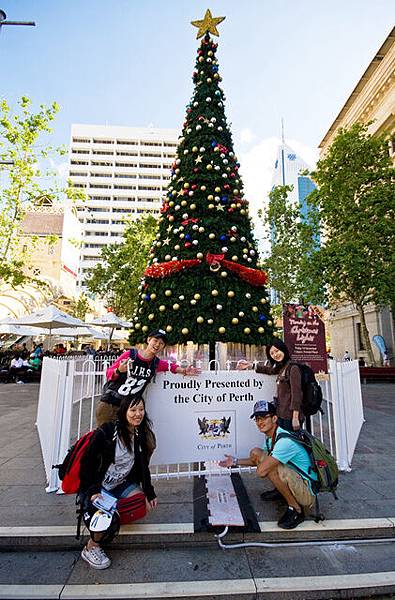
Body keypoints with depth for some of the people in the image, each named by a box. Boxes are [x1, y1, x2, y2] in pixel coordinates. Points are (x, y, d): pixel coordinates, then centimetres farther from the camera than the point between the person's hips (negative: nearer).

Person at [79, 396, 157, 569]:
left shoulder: (141, 436, -2)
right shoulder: (106, 432, -20)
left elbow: (143, 467, 8)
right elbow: (87, 462, -14)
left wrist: (149, 492, 4)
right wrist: (92, 491, -20)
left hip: (121, 484, 5)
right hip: (97, 487, -5)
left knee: (145, 504, -16)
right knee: (109, 519, -27)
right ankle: (91, 549, 4)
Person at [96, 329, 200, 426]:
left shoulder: (156, 364, 2)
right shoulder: (130, 355, -9)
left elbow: (172, 366, 21)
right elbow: (109, 374, -3)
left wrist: (184, 370, 4)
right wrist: (119, 371, -24)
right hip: (109, 404, -2)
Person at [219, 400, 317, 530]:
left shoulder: (285, 441, -30)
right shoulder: (271, 437, 2)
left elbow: (261, 471, -32)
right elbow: (256, 459, 19)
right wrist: (236, 461, 10)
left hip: (307, 492, -9)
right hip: (293, 481, 9)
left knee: (270, 467, -34)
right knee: (255, 452, 2)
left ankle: (296, 510, -13)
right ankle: (280, 491, 17)